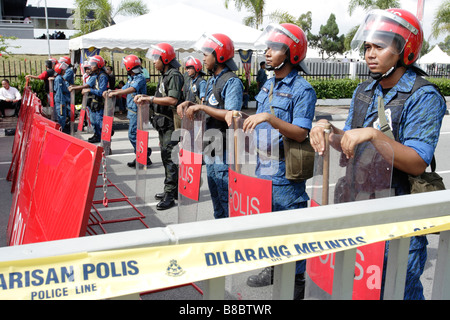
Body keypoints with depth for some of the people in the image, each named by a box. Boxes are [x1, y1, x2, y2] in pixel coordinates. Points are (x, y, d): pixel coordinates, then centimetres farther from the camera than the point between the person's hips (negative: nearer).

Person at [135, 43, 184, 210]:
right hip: (163, 123, 10)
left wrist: (149, 98, -21)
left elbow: (172, 100, -25)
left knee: (170, 157, -9)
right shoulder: (164, 76, 18)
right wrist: (145, 98, 11)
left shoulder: (174, 76, -14)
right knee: (166, 156, 14)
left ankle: (170, 194, -5)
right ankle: (172, 190, 24)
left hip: (171, 123, -10)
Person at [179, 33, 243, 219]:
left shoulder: (232, 82, -14)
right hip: (211, 147, 10)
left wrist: (201, 107, -19)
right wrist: (190, 104, 6)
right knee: (215, 194, 18)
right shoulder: (212, 81, 16)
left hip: (224, 150, -10)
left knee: (226, 196, -4)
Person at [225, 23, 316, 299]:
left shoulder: (302, 90, -12)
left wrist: (269, 118, -29)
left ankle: (297, 280, 19)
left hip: (287, 173, -8)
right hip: (264, 168, 8)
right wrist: (240, 118, 7)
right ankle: (272, 268, 36)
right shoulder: (268, 86, 13)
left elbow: (300, 133, -21)